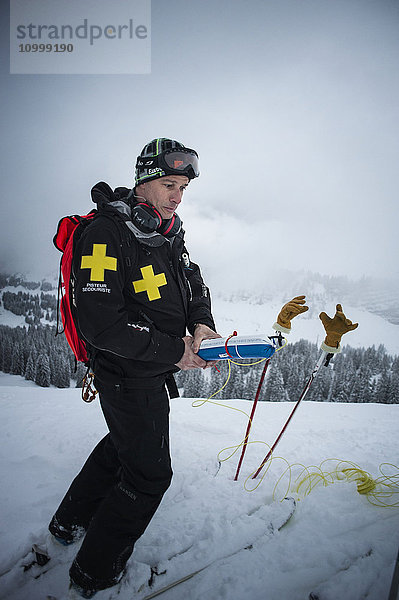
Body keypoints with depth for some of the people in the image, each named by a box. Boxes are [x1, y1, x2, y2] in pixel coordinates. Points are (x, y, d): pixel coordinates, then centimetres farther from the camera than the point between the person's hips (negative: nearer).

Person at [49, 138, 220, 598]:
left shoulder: (167, 235, 6)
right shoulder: (106, 233, -22)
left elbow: (195, 288, 13)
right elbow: (100, 323, -28)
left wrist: (202, 324, -8)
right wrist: (173, 350, -24)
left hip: (154, 371, 10)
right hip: (128, 375, -9)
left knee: (123, 445, 26)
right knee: (150, 473, 3)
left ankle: (69, 523, 50)